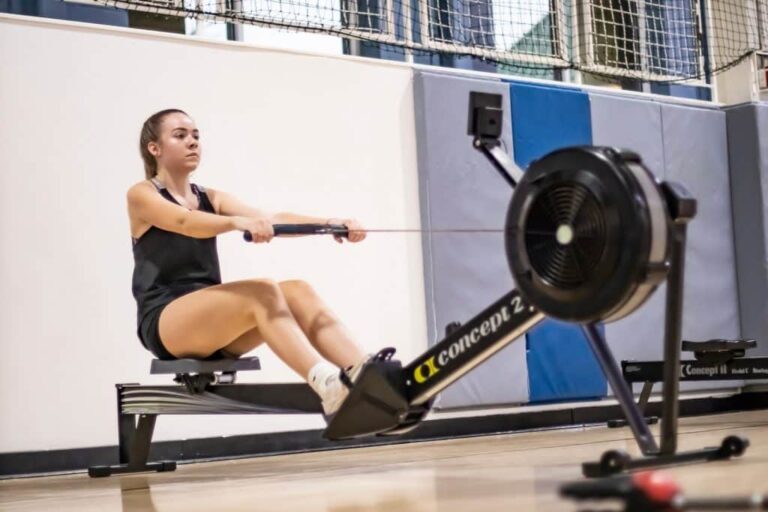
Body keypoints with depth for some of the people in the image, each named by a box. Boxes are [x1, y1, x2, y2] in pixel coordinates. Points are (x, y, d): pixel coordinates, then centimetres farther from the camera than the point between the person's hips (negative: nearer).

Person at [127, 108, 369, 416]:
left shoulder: (211, 199, 19)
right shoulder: (142, 195, 1)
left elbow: (272, 219, 1)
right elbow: (184, 223, -22)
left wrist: (330, 223, -17)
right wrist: (238, 222, -43)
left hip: (212, 320, 6)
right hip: (165, 324, -6)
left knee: (298, 292, -21)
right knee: (262, 292, -31)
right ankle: (330, 389, -51)